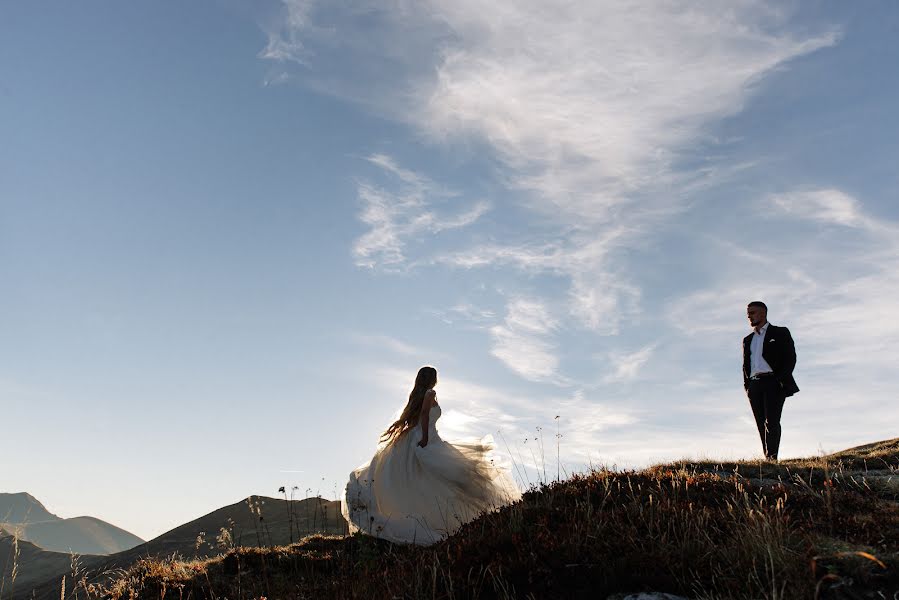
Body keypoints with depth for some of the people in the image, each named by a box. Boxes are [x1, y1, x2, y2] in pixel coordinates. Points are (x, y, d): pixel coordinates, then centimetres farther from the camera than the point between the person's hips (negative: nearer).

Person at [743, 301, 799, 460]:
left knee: (772, 421, -16)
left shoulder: (780, 333, 10)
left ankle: (772, 458, -23)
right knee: (762, 424, -2)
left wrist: (781, 381, -11)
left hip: (773, 383, -5)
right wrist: (747, 385, 7)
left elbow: (790, 358, 1)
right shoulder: (748, 340, 25)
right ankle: (768, 460, -4)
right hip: (754, 385, 5)